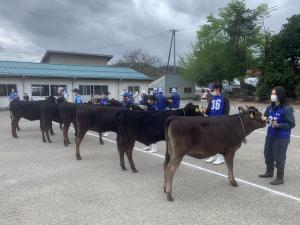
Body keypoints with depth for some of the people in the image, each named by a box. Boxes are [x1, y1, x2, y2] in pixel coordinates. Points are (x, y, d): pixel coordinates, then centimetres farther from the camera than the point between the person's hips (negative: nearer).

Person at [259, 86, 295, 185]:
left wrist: (278, 125, -24)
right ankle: (269, 172, 41)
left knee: (279, 157, 2)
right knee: (268, 154, 20)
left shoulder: (287, 108, -18)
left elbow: (291, 124, -16)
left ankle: (280, 178, 20)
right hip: (270, 135, 8)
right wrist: (265, 119, -6)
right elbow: (265, 116, 16)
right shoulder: (271, 106, 1)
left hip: (282, 138, -7)